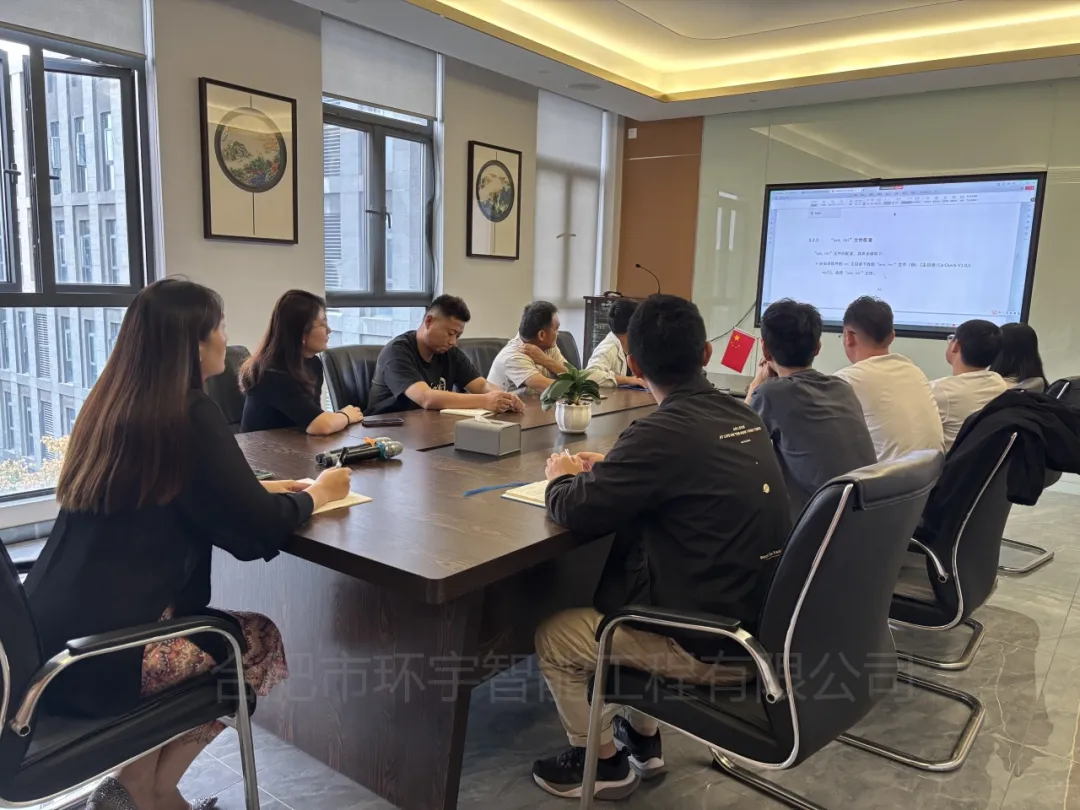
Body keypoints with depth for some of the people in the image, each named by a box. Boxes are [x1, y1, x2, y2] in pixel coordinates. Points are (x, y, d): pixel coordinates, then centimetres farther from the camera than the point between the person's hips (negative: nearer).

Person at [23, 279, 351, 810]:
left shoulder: (110, 404, 8)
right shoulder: (189, 414, -17)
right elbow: (259, 529, -15)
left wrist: (261, 488, 18)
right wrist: (314, 495, 4)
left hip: (49, 633, 8)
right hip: (93, 652, -8)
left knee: (225, 626, 22)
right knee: (261, 640, 10)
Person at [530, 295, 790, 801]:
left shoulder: (665, 431, -23)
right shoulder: (742, 417, 2)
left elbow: (576, 513, -18)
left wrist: (563, 477, 3)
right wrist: (609, 470, 12)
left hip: (716, 647, -8)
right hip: (762, 623, 8)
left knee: (554, 639, 7)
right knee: (611, 606, 27)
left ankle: (604, 760, 26)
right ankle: (641, 739, 37)